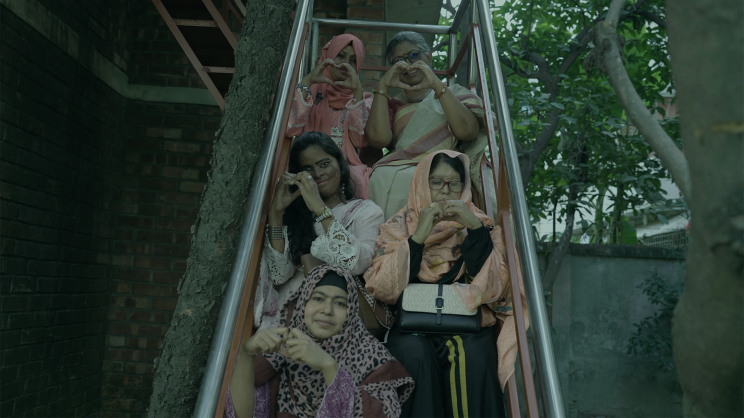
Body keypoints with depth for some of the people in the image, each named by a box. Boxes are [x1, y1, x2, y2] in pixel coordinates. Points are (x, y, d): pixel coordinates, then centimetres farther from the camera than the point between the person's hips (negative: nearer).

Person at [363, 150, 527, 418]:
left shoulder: (480, 225, 11)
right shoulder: (399, 225, 9)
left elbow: (494, 290, -4)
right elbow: (382, 290, -6)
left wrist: (476, 230, -14)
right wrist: (418, 236, -14)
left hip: (469, 327, 0)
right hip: (412, 327, 0)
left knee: (472, 358, -31)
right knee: (415, 355, -32)